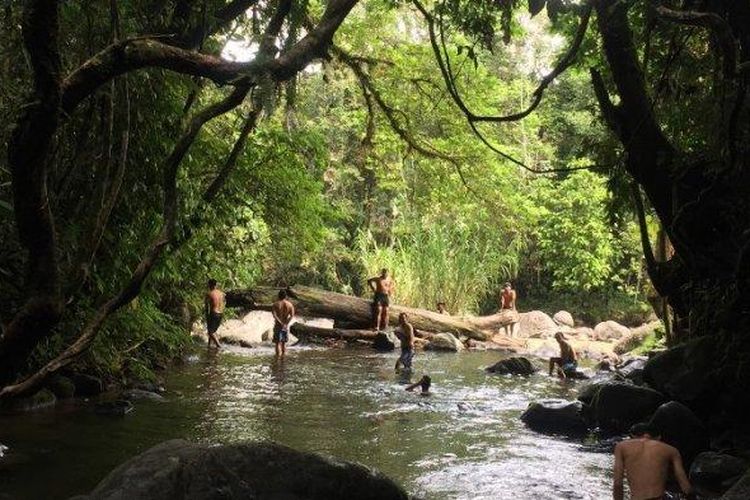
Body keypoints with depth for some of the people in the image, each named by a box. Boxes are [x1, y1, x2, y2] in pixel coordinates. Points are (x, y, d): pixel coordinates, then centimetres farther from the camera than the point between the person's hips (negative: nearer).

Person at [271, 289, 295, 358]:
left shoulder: (275, 304, -6)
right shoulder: (290, 304, 0)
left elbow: (274, 315, -19)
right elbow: (292, 315, -12)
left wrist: (281, 323, -18)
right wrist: (286, 323, -15)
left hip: (278, 325, -2)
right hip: (286, 326, 3)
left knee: (278, 343, -2)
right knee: (284, 343, 14)